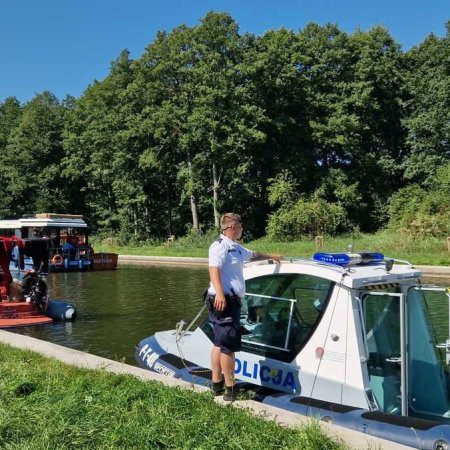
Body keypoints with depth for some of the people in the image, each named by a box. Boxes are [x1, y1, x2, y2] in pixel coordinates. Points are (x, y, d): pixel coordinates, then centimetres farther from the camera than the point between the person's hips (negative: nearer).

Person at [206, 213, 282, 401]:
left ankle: (217, 384, 24)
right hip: (223, 300, -11)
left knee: (220, 344, 15)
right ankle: (230, 389, 0)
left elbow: (253, 255, 41)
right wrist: (219, 293, -37)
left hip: (232, 300, 11)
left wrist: (271, 256, 54)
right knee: (229, 345, -7)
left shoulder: (236, 248, 22)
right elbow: (214, 269, -24)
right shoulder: (220, 245, -10)